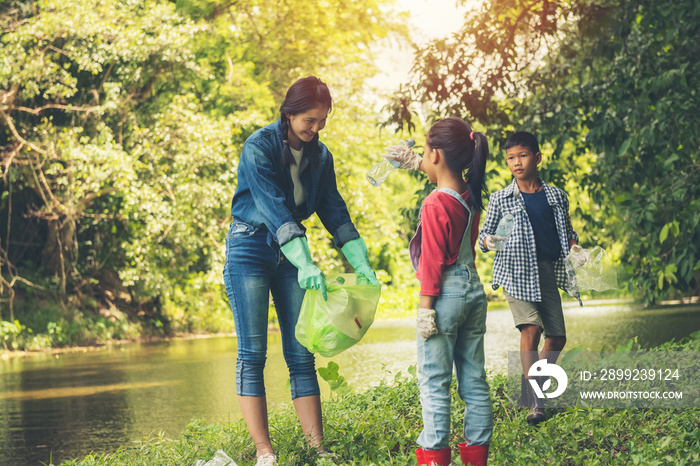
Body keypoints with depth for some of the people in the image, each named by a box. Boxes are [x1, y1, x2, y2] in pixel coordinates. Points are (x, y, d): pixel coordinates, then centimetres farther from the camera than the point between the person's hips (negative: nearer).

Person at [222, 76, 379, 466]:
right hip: (251, 248, -5)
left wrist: (361, 263, -8)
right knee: (253, 354, -7)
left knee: (302, 355, 1)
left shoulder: (320, 155, 4)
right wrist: (305, 263, -37)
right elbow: (274, 208, -26)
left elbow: (334, 210, 4)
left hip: (291, 252, 5)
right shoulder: (259, 147, -15)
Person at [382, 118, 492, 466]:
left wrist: (425, 308, -13)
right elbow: (449, 174, 30)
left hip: (445, 293, -8)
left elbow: (433, 263, -17)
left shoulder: (435, 205, -17)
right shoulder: (470, 195, 5)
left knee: (434, 382, -2)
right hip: (474, 289, 8)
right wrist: (415, 162, 35)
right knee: (474, 380, 10)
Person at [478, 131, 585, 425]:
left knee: (557, 337, 4)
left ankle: (534, 386, 27)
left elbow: (566, 230, 21)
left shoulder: (555, 196, 11)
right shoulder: (500, 199, 4)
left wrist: (574, 246, 1)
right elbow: (484, 235, 7)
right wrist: (488, 242, -16)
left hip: (547, 272, 4)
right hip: (516, 272, -4)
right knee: (531, 327, -20)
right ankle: (534, 403, -17)